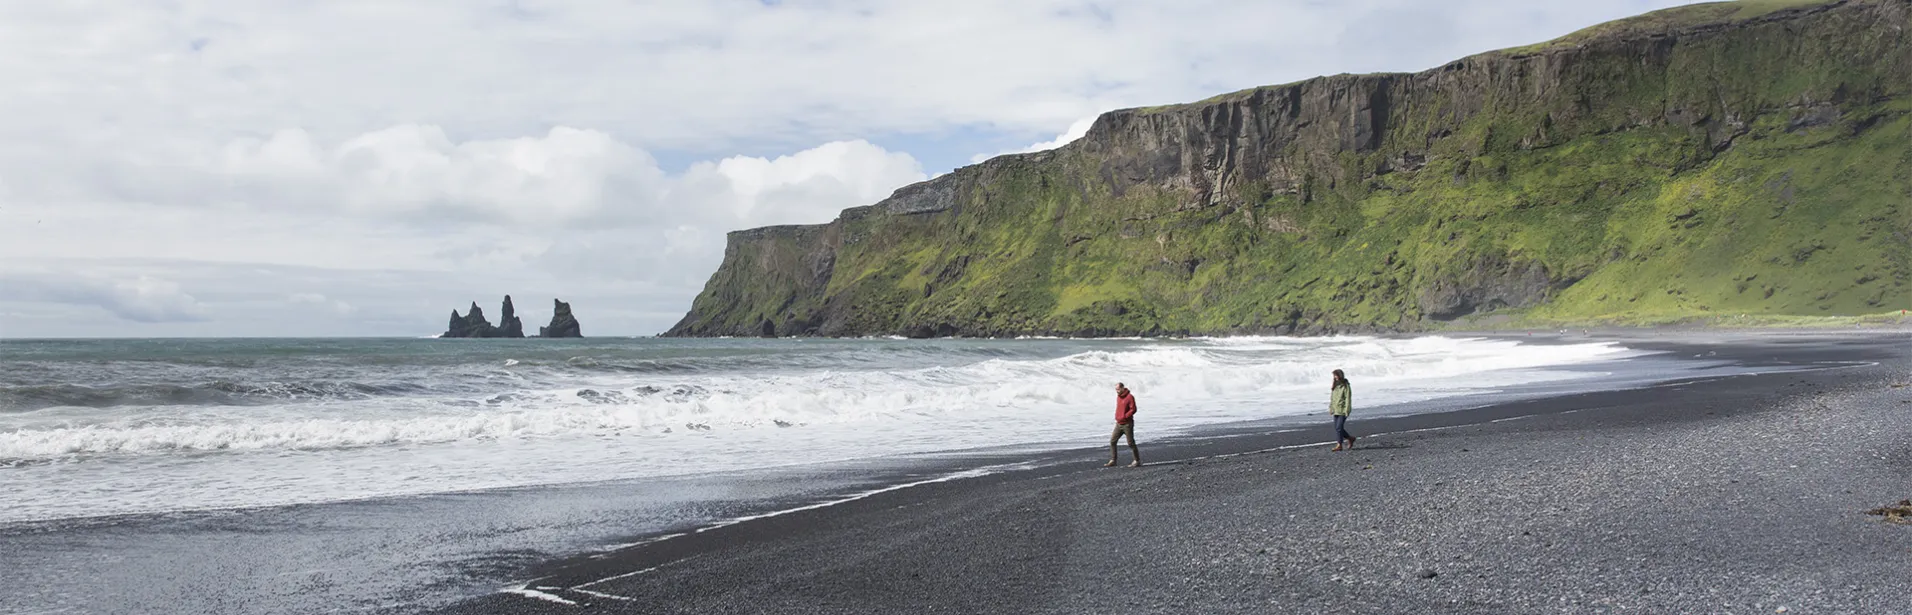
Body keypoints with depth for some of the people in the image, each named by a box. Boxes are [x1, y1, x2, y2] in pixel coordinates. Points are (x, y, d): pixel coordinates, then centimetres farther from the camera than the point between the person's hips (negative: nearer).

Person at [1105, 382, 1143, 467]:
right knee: (1112, 441, 1)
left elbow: (1133, 409, -18)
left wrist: (1124, 417, -23)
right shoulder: (1118, 397, 11)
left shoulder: (1130, 397, -14)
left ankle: (1137, 461, 11)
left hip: (1127, 424, -8)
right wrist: (1116, 417, 8)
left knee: (1131, 443, -1)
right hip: (1119, 424, 8)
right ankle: (1113, 460, 6)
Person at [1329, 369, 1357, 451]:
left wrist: (1347, 410, -16)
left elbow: (1348, 398, -12)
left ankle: (1339, 445, -6)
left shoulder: (1345, 386, -9)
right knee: (1337, 428, 8)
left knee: (1339, 427, -11)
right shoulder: (1334, 386, 12)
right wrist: (1331, 408, 13)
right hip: (1336, 410, 8)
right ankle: (1350, 438, 26)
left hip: (1343, 410, -8)